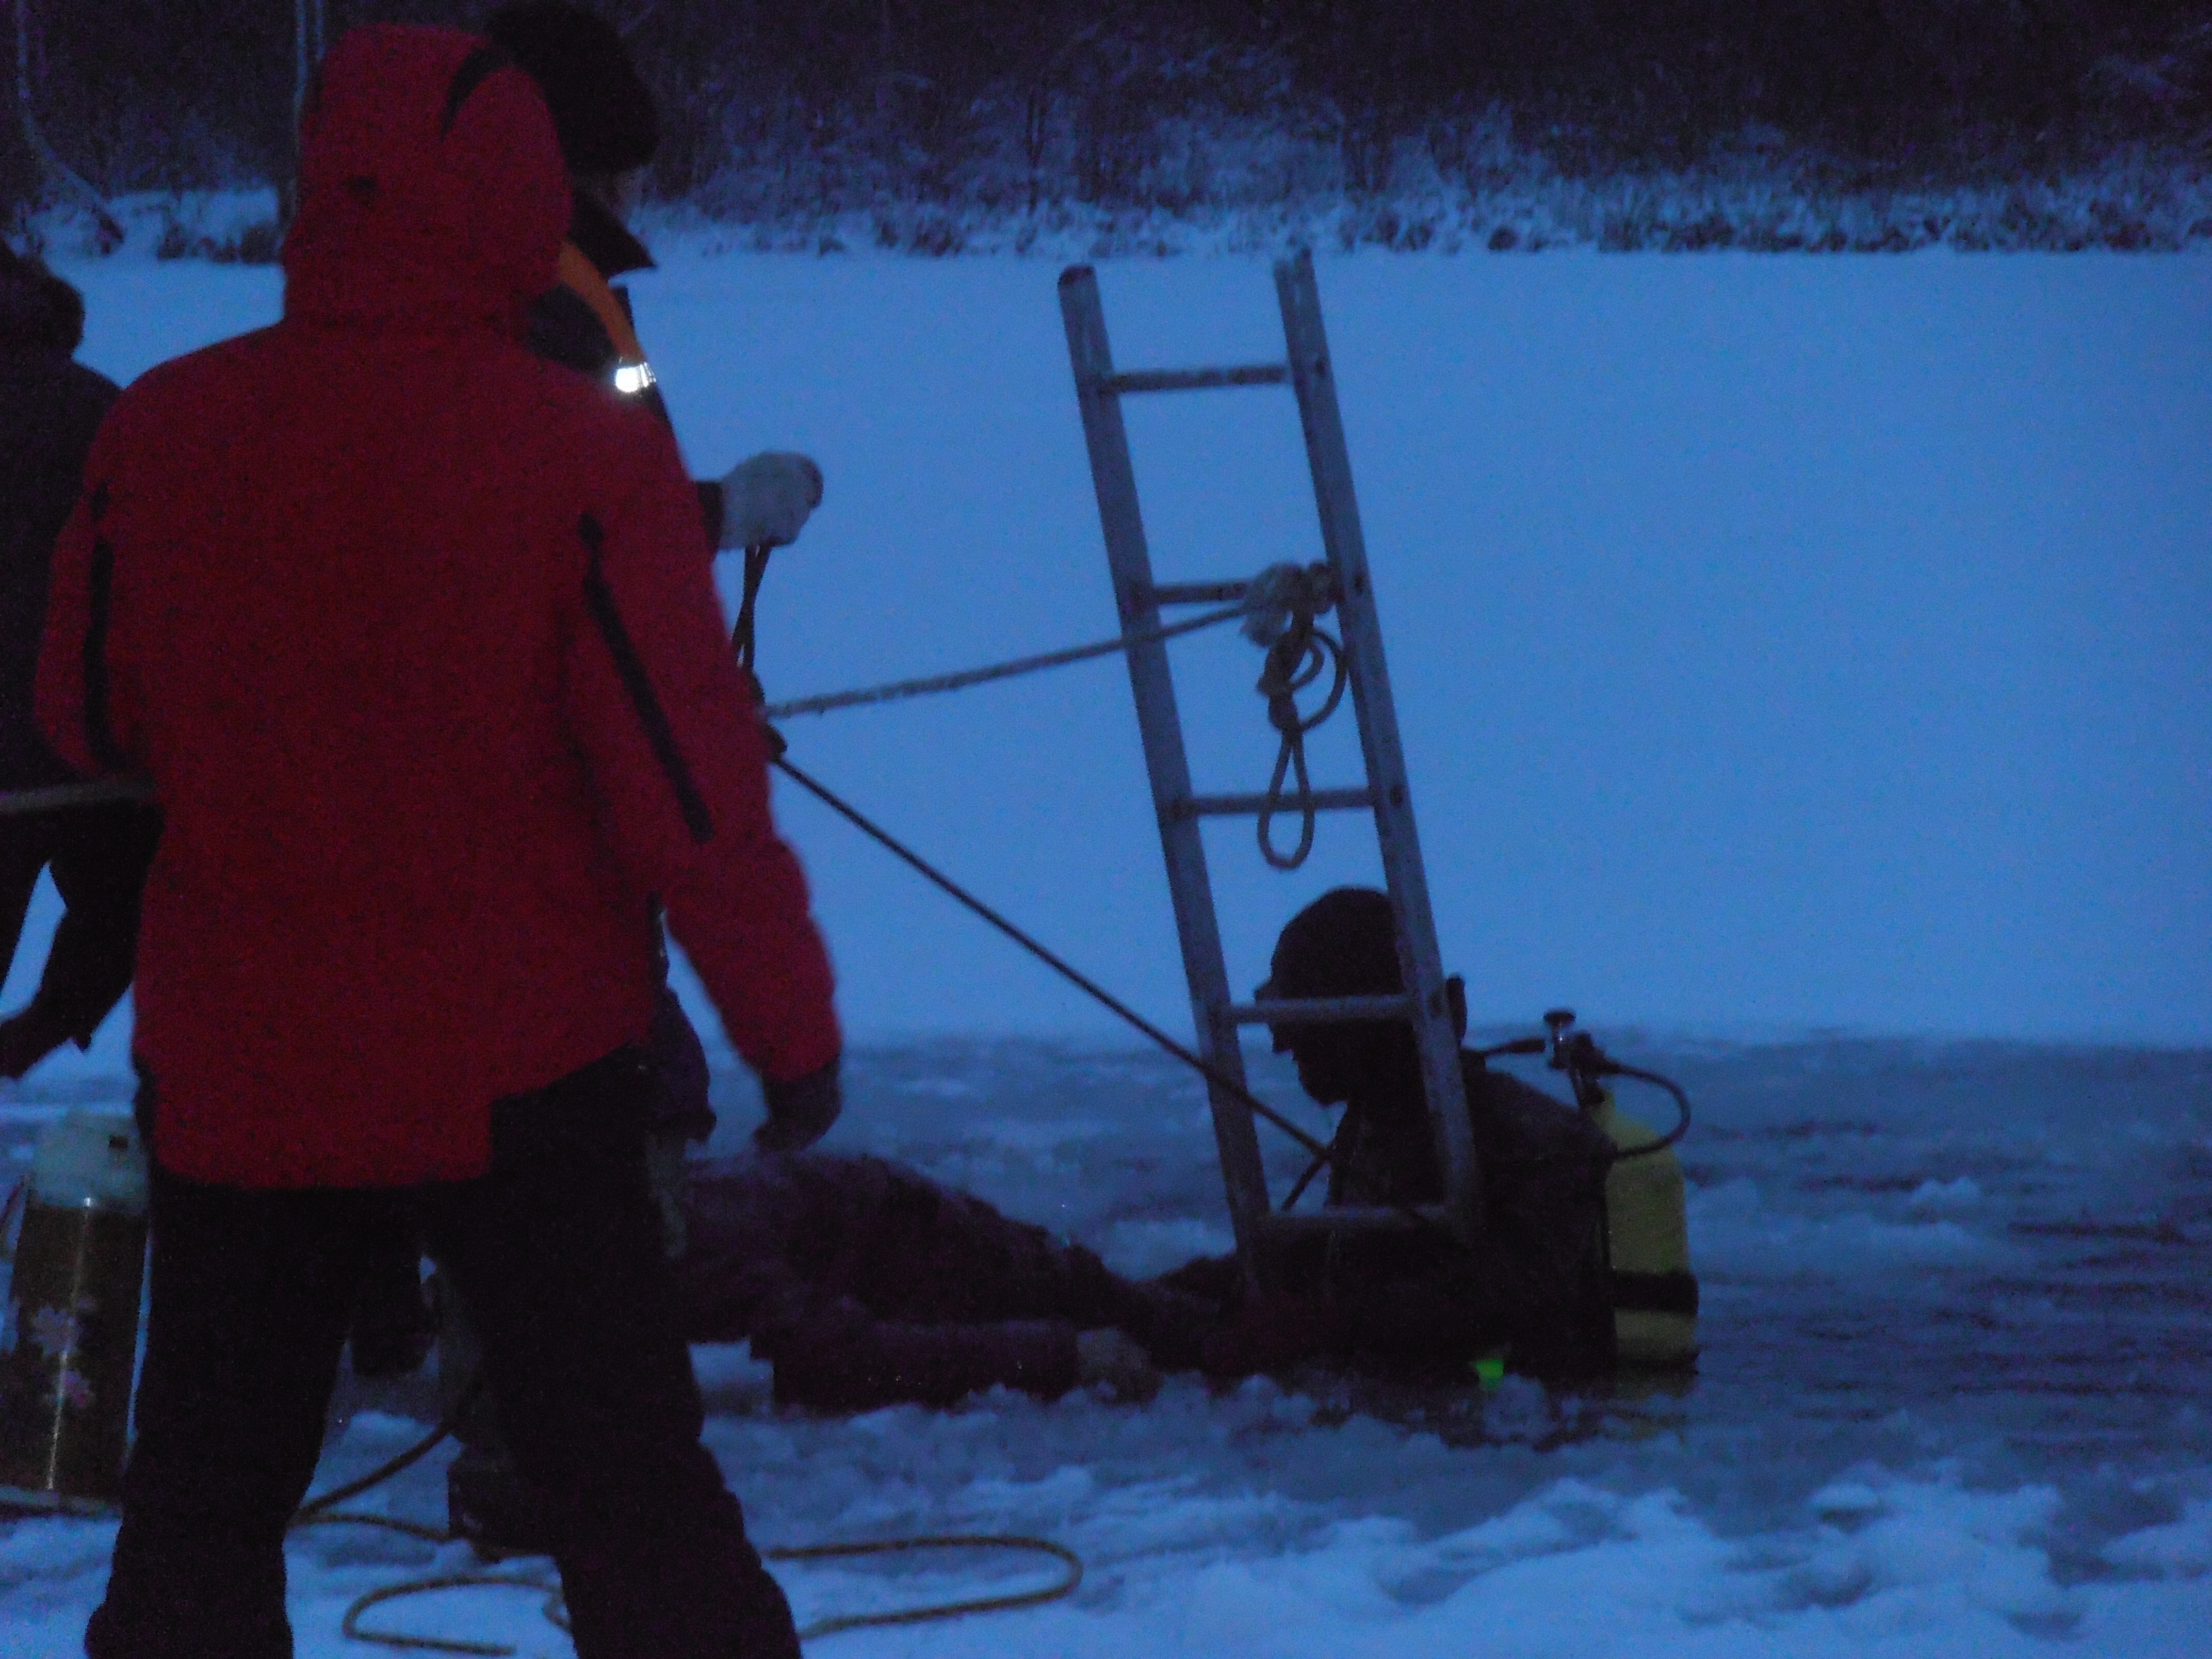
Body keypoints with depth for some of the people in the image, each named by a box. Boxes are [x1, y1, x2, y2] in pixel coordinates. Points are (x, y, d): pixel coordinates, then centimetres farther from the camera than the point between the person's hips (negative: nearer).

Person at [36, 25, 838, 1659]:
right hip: (518, 1067, -2)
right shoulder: (583, 450, -15)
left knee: (203, 1496, 15)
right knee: (638, 1495, 6)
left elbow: (90, 722, 8)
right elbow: (687, 787, -13)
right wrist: (790, 1024, 0)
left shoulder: (164, 431, -6)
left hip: (233, 1064, 3)